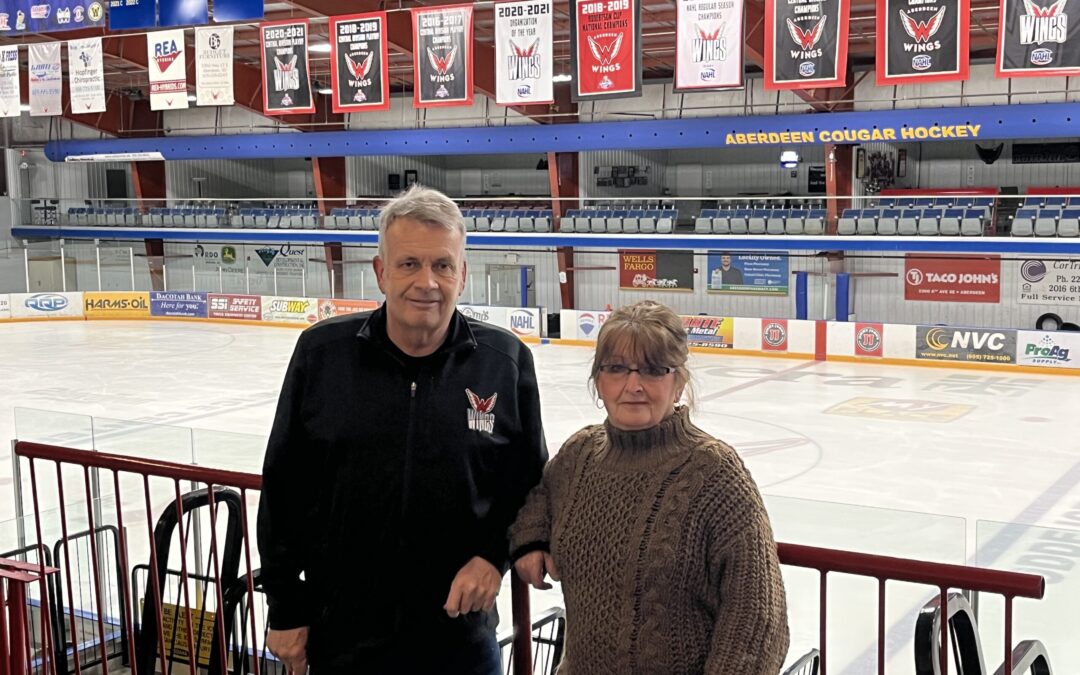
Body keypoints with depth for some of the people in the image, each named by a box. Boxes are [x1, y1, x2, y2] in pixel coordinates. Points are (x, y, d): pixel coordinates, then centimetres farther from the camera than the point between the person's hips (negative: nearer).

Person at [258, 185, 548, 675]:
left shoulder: (507, 361, -6)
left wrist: (494, 554, -9)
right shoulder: (322, 351, -6)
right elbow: (284, 488, -1)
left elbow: (531, 481, 6)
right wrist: (286, 611, 1)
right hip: (339, 635, 0)